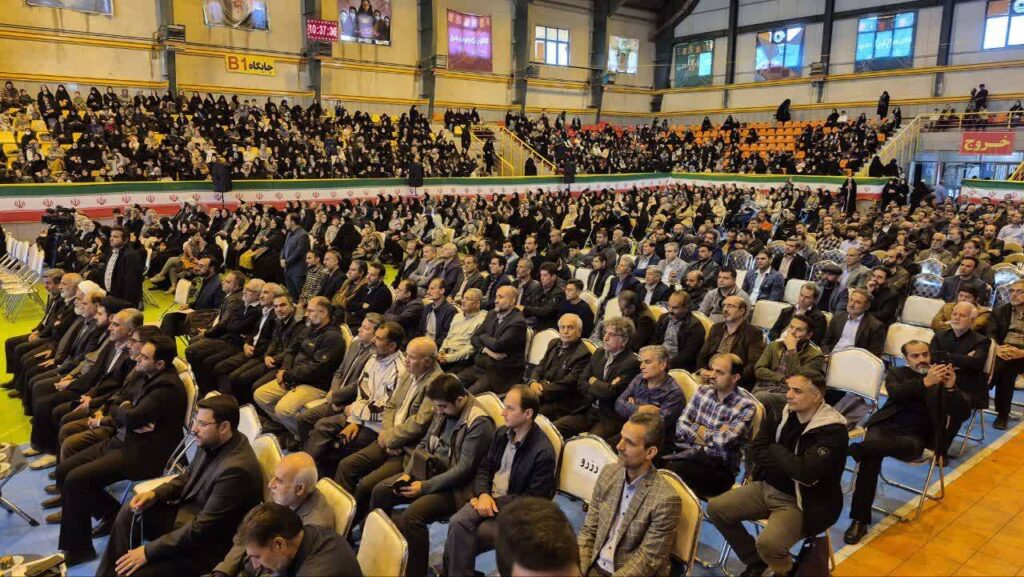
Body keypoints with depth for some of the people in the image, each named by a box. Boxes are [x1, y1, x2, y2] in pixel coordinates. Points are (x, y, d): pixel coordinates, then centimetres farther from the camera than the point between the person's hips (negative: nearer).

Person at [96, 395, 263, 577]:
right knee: (129, 513, 5)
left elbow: (202, 529, -27)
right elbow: (188, 476, 14)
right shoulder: (213, 443, -6)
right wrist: (155, 494, -3)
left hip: (205, 546, -9)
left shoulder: (236, 469, -32)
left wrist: (149, 551, -21)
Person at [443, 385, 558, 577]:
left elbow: (534, 498, -16)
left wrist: (495, 502, -17)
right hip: (489, 495, 6)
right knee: (457, 523, -24)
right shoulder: (502, 432, 6)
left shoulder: (543, 452, -17)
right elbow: (485, 467, 11)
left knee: (459, 533, -22)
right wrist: (484, 494, -10)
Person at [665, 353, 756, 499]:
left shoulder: (746, 406, -4)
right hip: (688, 454, 4)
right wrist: (713, 436, -9)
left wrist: (699, 430, 0)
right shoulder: (703, 391, 10)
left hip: (719, 467, -4)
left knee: (674, 470, -34)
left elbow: (725, 440, -17)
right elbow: (681, 426, 3)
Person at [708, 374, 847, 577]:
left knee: (768, 544, -29)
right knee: (716, 508, -3)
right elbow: (756, 451, -3)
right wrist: (791, 466, -17)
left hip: (800, 503, -6)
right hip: (767, 488, 7)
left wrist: (775, 451, -13)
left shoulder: (832, 430, -20)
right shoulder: (782, 412, -3)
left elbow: (806, 472, -30)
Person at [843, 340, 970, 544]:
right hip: (889, 425, 0)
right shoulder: (896, 373, 16)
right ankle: (859, 520, -29)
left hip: (915, 436, 0)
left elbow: (964, 413, 2)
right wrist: (925, 382, -26)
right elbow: (896, 393, -9)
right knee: (871, 455, -33)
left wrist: (951, 388, -17)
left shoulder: (941, 379, 15)